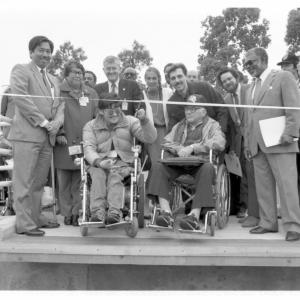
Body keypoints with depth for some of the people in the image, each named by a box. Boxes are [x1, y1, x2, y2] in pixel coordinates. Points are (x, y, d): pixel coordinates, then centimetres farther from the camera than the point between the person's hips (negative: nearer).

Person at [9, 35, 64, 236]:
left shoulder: (53, 79, 25)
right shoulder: (21, 71, 1)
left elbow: (60, 103, 19)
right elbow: (21, 98, -12)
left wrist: (57, 121, -3)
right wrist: (43, 122, -13)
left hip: (48, 137, 7)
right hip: (27, 134, -7)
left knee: (39, 181, 12)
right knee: (24, 181, -4)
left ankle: (36, 217, 21)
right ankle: (24, 223, 1)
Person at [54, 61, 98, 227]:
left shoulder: (91, 93, 15)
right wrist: (59, 133, -8)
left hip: (84, 143, 2)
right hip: (64, 144, -2)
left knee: (80, 181, 2)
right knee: (64, 182, 4)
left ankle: (78, 213, 10)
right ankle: (67, 213, 12)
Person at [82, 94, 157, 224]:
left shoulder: (130, 122, 12)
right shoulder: (90, 126, 12)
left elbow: (150, 138, 1)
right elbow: (89, 149, -3)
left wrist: (144, 120, -17)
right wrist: (99, 161, -24)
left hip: (123, 161, 0)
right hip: (99, 163, 1)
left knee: (115, 174, -33)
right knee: (98, 175, -32)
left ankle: (114, 212, -45)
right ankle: (97, 212, -41)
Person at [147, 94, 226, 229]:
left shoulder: (212, 125, 10)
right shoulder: (180, 125, 24)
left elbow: (219, 143, -11)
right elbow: (166, 142, 13)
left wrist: (192, 148, -17)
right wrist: (179, 149, -9)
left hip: (200, 163, -4)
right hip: (178, 164, 4)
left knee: (207, 169, -37)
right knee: (158, 166, -23)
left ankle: (194, 215, -38)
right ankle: (166, 212, -31)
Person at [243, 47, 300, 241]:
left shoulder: (283, 77, 3)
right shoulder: (252, 87, 22)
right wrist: (248, 142, 14)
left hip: (279, 143, -6)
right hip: (258, 145, 7)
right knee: (263, 186, 7)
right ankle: (268, 223, 16)